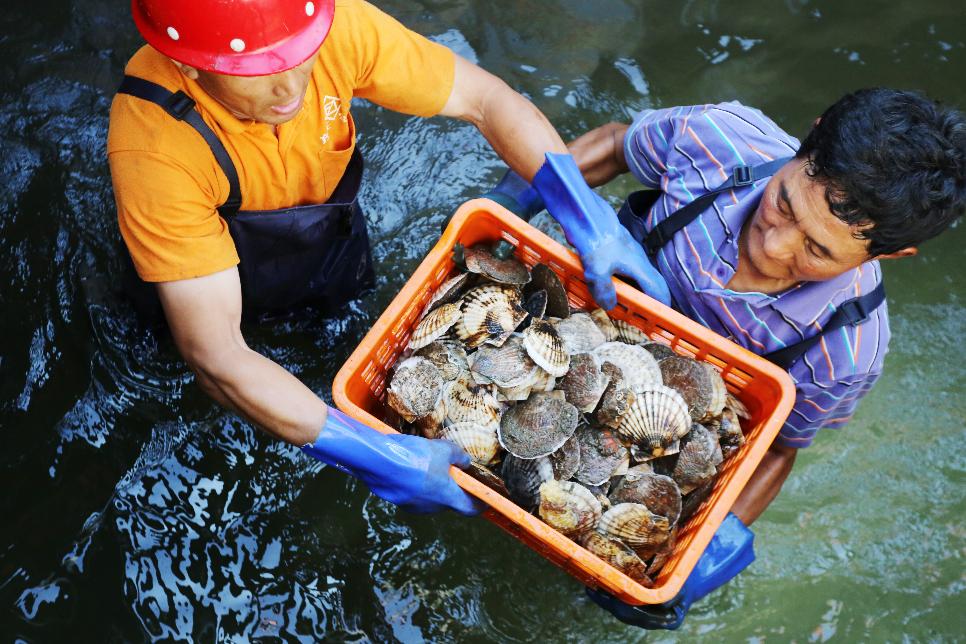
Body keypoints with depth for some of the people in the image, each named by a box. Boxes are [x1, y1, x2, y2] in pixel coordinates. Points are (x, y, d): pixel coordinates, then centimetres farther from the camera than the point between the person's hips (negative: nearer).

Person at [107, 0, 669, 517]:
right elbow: (215, 354, -45)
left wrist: (589, 217, -36)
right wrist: (373, 457, -49)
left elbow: (485, 98, -25)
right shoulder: (154, 148, -44)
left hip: (324, 214, 3)